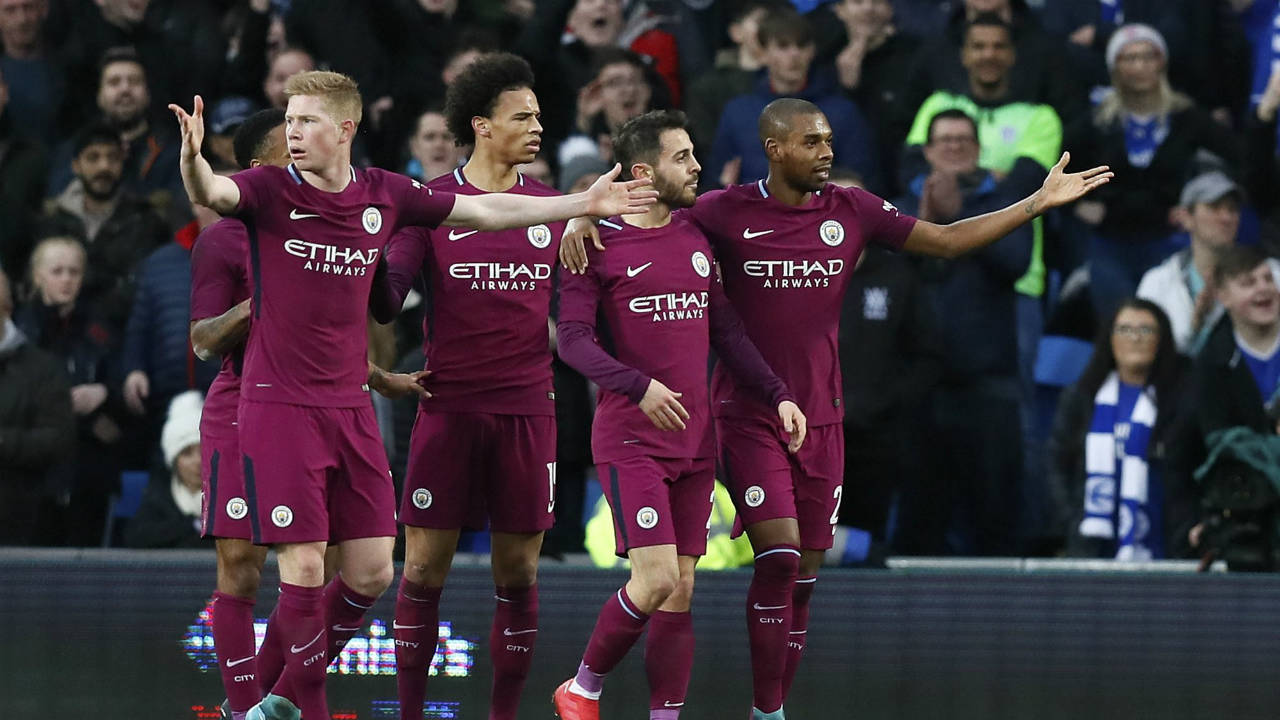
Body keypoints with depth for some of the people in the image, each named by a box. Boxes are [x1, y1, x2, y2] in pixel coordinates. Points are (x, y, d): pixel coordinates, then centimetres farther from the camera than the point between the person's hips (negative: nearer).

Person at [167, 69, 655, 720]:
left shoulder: (384, 195, 5)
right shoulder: (270, 191, -7)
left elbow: (484, 210, 14)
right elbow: (211, 194, -28)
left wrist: (583, 205, 14)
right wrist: (192, 157, -51)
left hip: (350, 408, 5)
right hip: (279, 406, -5)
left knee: (370, 574, 4)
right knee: (304, 569, -9)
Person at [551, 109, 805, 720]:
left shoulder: (697, 240, 14)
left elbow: (726, 333, 19)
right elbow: (572, 339, -11)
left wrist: (776, 395, 8)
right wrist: (639, 386, -24)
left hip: (695, 440, 6)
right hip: (630, 439, -6)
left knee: (681, 592, 3)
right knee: (657, 578, -16)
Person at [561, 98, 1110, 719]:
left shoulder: (851, 211, 3)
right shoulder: (728, 213, -7)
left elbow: (948, 241, 9)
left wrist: (1038, 203, 4)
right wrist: (582, 221, -24)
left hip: (820, 421, 4)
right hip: (749, 418, -4)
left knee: (804, 574, 5)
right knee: (779, 557, -16)